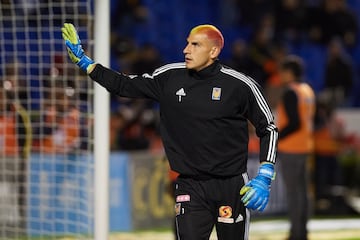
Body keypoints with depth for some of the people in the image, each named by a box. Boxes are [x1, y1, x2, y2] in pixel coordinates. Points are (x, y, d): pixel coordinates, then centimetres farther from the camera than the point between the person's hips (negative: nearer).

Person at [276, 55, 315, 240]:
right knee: (301, 189, 13)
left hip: (290, 149, -9)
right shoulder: (308, 91, 12)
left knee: (292, 192, -7)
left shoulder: (291, 93, -16)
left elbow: (294, 124, -22)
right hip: (304, 147, 10)